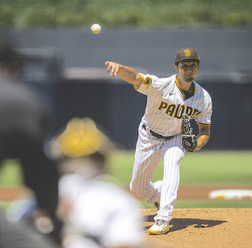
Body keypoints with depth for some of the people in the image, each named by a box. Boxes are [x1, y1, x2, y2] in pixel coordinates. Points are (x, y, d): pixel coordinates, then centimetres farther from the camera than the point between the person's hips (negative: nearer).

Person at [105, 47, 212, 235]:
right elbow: (135, 77, -44)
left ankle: (163, 220, -35)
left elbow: (205, 129, -2)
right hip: (149, 137, -1)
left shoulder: (204, 98, -13)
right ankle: (160, 194, 42)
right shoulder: (162, 86, -27)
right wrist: (118, 67, -67)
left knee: (172, 165, -32)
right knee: (138, 188, 6)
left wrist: (200, 142, -26)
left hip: (175, 140, 1)